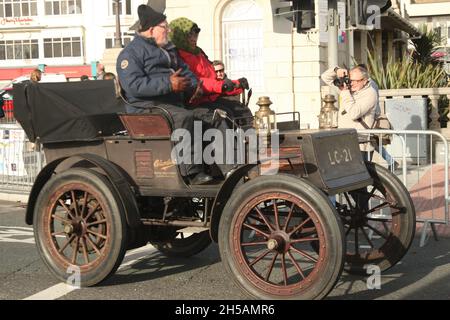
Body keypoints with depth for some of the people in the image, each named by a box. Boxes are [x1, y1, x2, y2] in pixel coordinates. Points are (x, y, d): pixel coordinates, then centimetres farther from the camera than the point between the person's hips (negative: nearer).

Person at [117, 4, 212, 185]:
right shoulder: (130, 53, -2)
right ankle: (192, 173, -33)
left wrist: (193, 86, 4)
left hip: (174, 103, 9)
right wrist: (168, 84, -23)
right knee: (184, 118, -34)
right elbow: (134, 85, -17)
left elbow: (186, 72, 29)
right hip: (147, 107, -9)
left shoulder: (169, 51, 26)